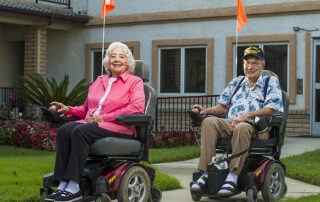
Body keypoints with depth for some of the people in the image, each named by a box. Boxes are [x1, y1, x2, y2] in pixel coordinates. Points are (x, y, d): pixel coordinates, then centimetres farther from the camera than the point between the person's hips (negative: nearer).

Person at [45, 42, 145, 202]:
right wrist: (69, 110, 8)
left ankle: (73, 188, -35)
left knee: (80, 131, -33)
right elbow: (87, 108, 29)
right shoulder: (99, 81, 26)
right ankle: (63, 185, -31)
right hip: (90, 123, 6)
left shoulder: (135, 82, 8)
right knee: (64, 130, -25)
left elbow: (136, 108, -8)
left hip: (120, 128, -6)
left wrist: (104, 117, -14)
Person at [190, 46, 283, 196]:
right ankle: (206, 173, -34)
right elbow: (223, 107, 22)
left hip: (256, 126, -4)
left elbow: (270, 110, -4)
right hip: (230, 123, 5)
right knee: (209, 122, -27)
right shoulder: (236, 83, 26)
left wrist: (247, 115, -19)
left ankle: (233, 177, -42)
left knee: (242, 128, -41)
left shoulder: (271, 82, 11)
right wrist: (206, 111, 1)